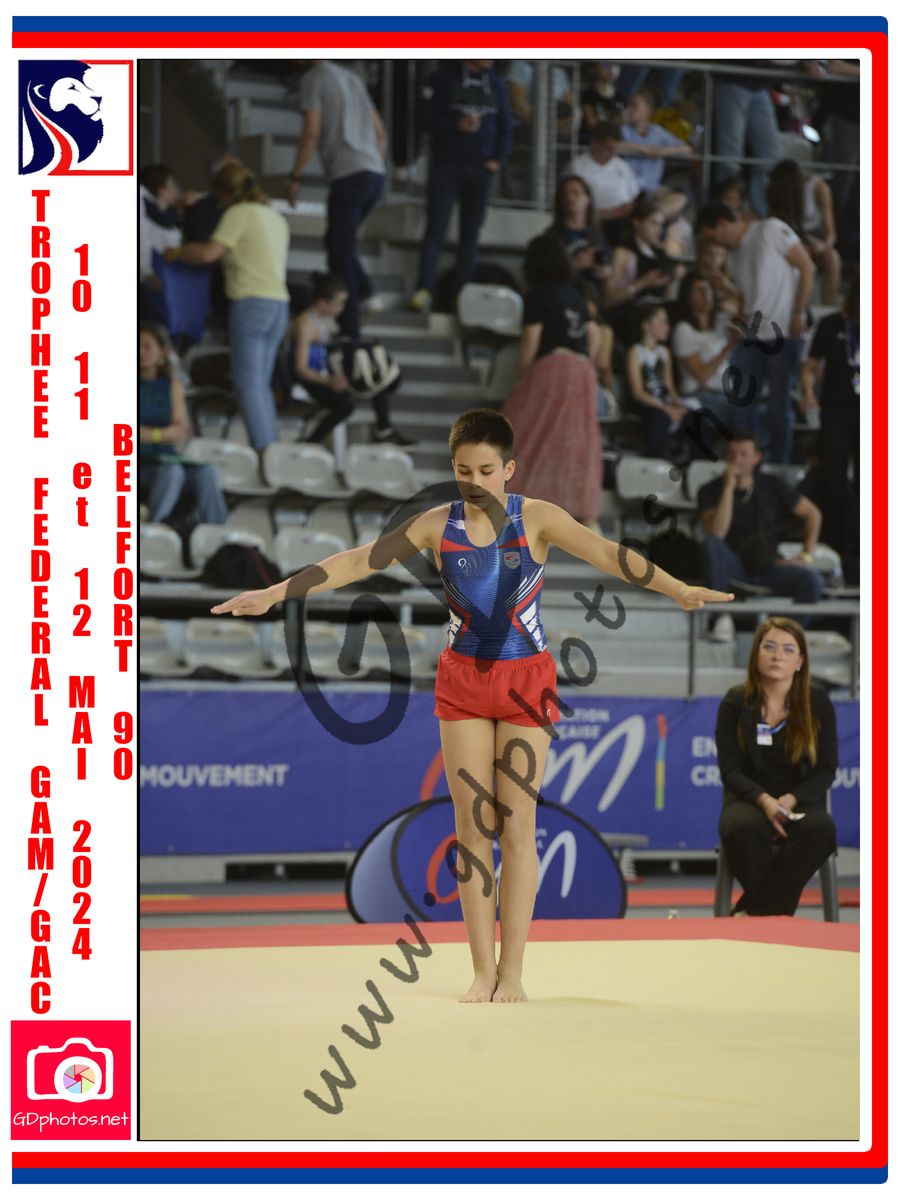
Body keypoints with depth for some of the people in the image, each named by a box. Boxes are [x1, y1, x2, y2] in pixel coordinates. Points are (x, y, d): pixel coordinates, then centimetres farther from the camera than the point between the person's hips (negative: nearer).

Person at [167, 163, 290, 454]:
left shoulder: (240, 213, -4)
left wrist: (176, 253, 3)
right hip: (279, 302, 8)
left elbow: (208, 253, -13)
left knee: (248, 383, -9)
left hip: (251, 302, -8)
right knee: (261, 384, 11)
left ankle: (263, 449, -18)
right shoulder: (276, 217, 20)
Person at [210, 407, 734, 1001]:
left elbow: (605, 552, -20)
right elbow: (359, 561, -3)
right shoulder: (437, 525, -3)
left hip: (526, 681, -2)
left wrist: (678, 589, -34)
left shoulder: (537, 519, -8)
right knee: (472, 826, 1)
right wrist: (275, 593, -8)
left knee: (517, 825, -3)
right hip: (463, 679, 2)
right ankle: (484, 971, 4)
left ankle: (512, 972, 0)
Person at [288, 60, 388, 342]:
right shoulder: (353, 79, 20)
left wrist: (295, 178, -2)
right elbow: (381, 134, 20)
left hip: (347, 175, -7)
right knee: (337, 240, 23)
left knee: (340, 257, -3)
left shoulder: (313, 78, -2)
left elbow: (311, 133, -9)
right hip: (376, 174, 7)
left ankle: (350, 333, -6)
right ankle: (365, 292, 4)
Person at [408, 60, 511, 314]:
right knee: (436, 228, -10)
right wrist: (456, 125, -21)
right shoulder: (444, 78, -1)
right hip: (447, 163, -4)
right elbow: (427, 118, -6)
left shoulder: (496, 84, 11)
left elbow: (504, 127, 14)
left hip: (481, 169, 4)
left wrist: (498, 160, 2)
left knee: (471, 233, 4)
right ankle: (424, 290, -15)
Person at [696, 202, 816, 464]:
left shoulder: (771, 230, -4)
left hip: (782, 334, -7)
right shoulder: (733, 252, 17)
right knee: (741, 402, 3)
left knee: (779, 403, -1)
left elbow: (807, 267, -6)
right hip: (751, 335, 7)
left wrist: (798, 314, -11)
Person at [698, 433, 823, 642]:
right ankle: (724, 618, -28)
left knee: (811, 579, -27)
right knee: (711, 545, -34)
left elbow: (812, 514, 14)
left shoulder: (771, 485, 5)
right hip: (734, 570, -1)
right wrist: (729, 488, -21)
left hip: (768, 566, 2)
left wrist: (806, 556, 3)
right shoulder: (710, 491, -3)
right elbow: (716, 533, -20)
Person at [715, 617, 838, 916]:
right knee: (744, 829, -39)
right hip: (749, 798, -1)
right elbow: (731, 770, -3)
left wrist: (790, 800, -16)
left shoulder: (817, 702, 2)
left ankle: (751, 913, -30)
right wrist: (764, 801, -22)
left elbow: (825, 770, 2)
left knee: (821, 830, -36)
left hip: (800, 800, 1)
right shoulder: (735, 702, 0)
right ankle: (774, 913, -21)